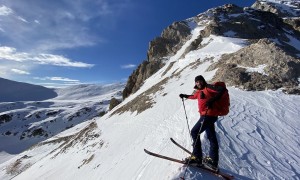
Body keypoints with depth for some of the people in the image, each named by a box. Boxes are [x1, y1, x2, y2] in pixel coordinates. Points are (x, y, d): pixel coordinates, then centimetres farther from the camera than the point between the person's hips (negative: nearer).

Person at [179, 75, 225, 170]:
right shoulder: (199, 91, 17)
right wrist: (185, 96, 45)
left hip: (209, 115, -9)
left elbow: (222, 89, -20)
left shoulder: (208, 87, -8)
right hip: (206, 115, 9)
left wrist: (212, 99, -30)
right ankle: (213, 161, 21)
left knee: (194, 132, -7)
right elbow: (194, 96, 37)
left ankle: (197, 157, 0)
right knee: (212, 137, 12)